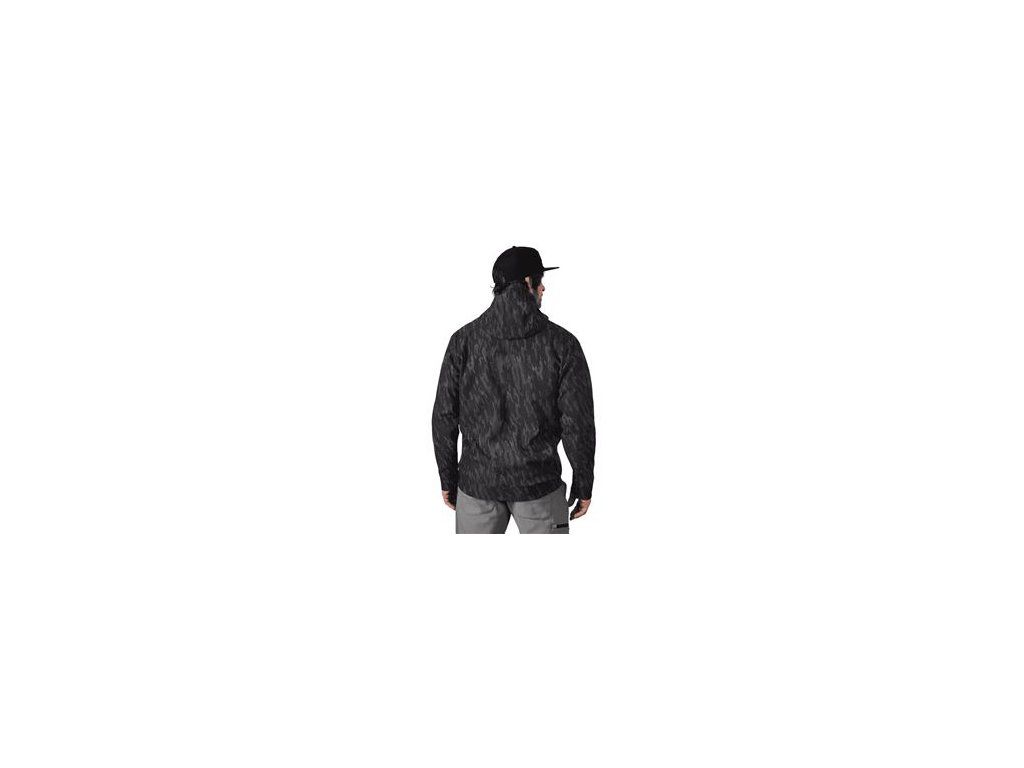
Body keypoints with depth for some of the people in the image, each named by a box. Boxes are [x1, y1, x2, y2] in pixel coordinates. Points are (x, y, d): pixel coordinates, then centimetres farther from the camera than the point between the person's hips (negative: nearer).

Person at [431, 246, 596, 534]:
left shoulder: (464, 340, -4)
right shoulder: (561, 343, -8)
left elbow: (444, 416, -2)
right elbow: (578, 423, -8)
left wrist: (448, 478, 10)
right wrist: (583, 485, 4)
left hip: (478, 481, 2)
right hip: (539, 483, -1)